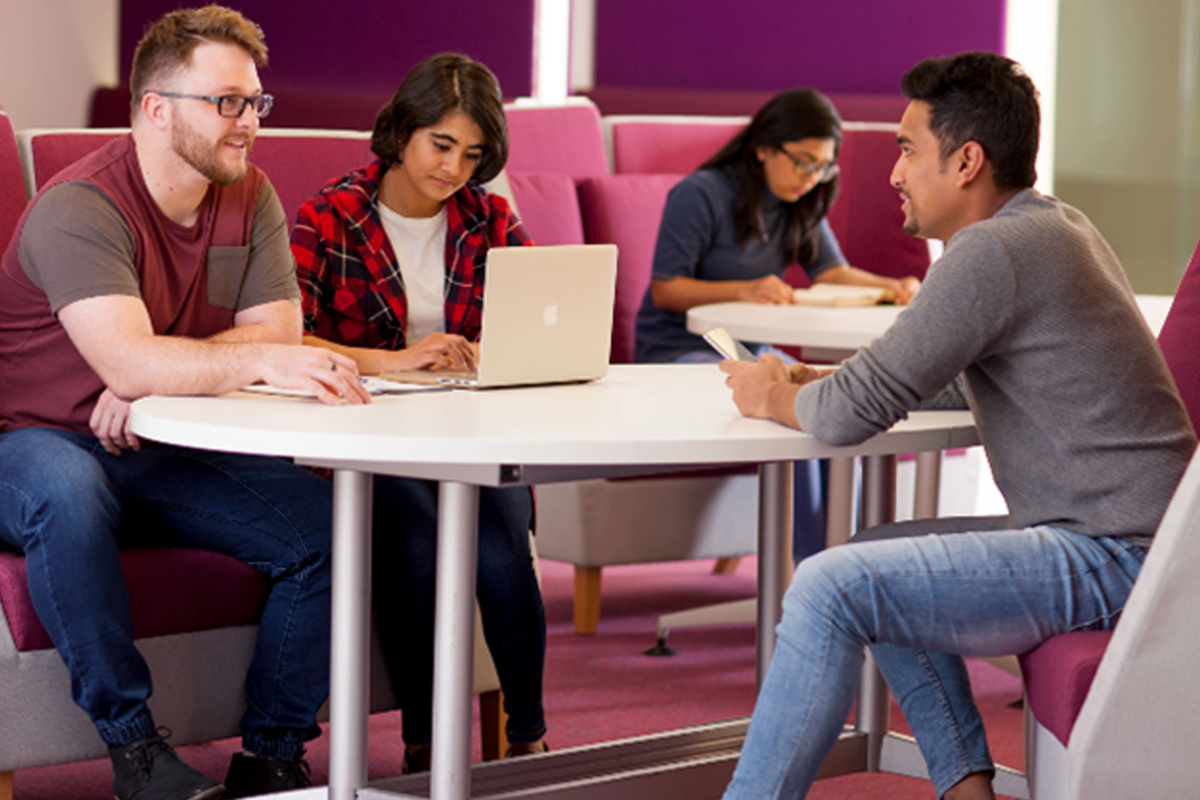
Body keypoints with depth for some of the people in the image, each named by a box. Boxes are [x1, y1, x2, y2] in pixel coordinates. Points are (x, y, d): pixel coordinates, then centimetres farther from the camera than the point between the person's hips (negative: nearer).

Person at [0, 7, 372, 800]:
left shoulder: (250, 198, 2)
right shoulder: (79, 207, -20)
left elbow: (279, 332, -7)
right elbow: (126, 359, -34)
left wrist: (155, 380, -23)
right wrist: (261, 359, -49)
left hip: (172, 451, 6)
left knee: (327, 520, -17)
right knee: (67, 495, -41)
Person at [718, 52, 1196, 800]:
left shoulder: (995, 250, -17)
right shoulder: (1055, 227, 15)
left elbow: (851, 415, -17)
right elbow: (961, 380, 29)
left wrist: (777, 400, 5)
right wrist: (821, 380, 17)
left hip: (1111, 560, -11)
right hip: (1124, 539, 11)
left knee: (829, 589, -19)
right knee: (874, 556, 22)